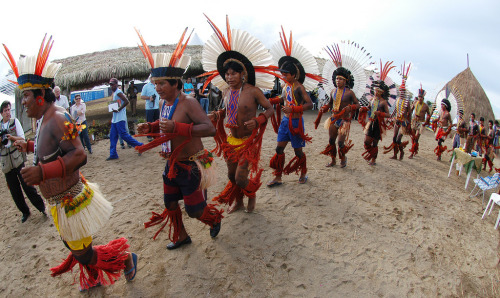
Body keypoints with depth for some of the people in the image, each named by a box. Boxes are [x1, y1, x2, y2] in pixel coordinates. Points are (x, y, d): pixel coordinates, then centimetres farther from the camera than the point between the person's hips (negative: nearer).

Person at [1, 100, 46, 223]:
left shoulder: (14, 121, 3)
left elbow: (22, 138, -2)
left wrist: (11, 137, -21)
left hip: (18, 158, -3)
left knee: (26, 184, -6)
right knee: (14, 190, 7)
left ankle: (41, 206, 5)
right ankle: (25, 212, 20)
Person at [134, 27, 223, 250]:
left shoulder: (188, 103, -22)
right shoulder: (163, 103, 4)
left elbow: (210, 129, -33)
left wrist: (176, 128, -40)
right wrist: (150, 127, 1)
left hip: (191, 166, -8)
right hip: (172, 164, 8)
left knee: (194, 210, 4)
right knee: (170, 203, 19)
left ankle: (215, 218, 38)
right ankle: (180, 237, 42)